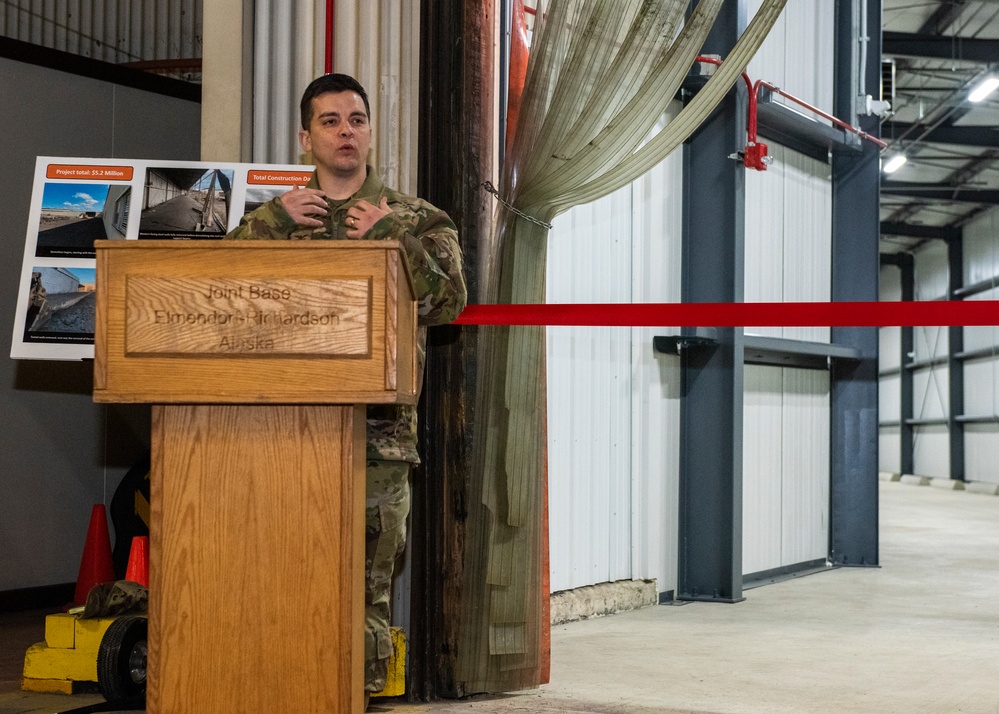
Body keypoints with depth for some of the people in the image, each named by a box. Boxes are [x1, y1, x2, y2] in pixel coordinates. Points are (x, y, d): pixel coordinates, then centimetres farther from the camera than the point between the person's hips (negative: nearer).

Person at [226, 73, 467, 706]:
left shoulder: (418, 219, 12)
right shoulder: (272, 218, 18)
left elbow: (450, 300, -1)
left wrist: (391, 238, -8)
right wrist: (278, 222, -3)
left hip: (377, 428, -1)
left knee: (366, 579, -1)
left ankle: (359, 690, 6)